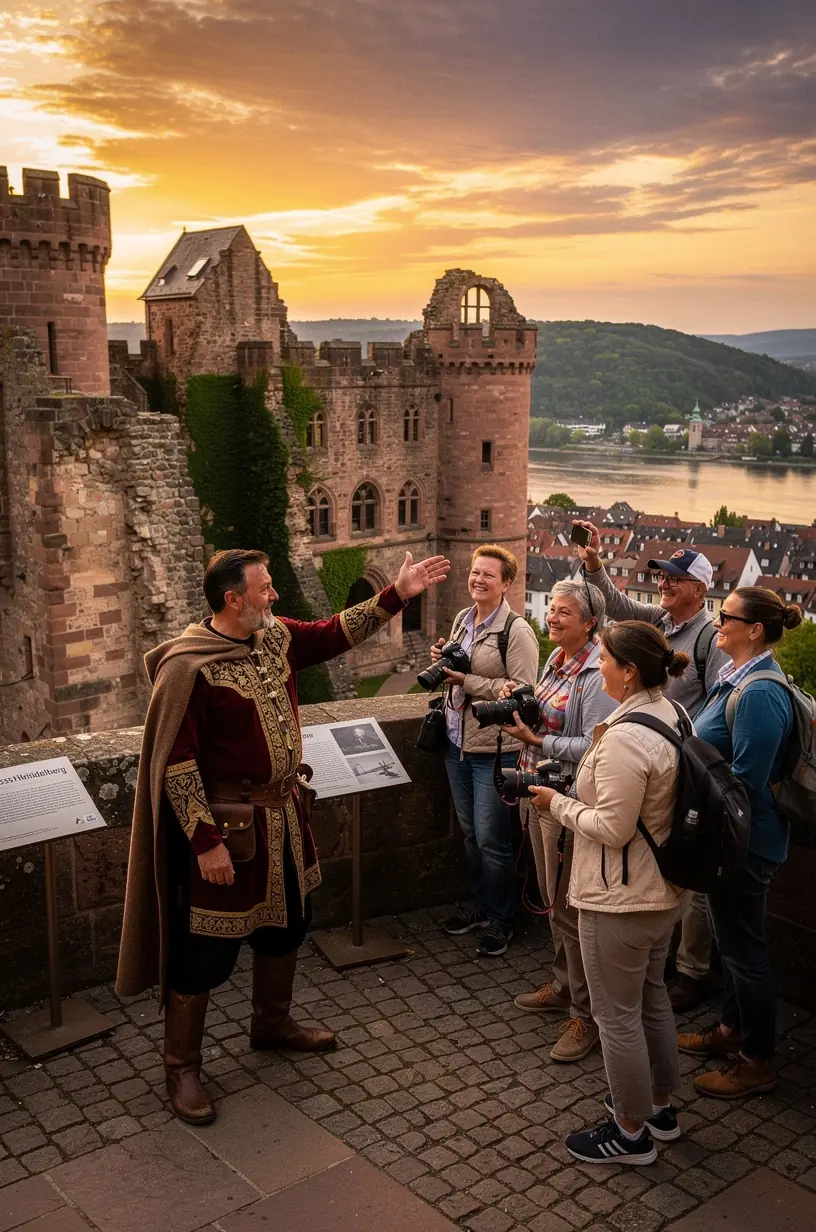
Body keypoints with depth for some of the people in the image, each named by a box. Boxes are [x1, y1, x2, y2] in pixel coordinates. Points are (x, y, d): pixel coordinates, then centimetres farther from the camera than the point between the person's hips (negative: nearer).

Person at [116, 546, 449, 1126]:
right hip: (226, 824, -8)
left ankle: (273, 1024, 46)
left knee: (286, 922, 23)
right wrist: (204, 841, -21)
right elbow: (175, 763, -21)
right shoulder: (188, 666, -22)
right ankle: (182, 1066, 22)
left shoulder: (276, 637, 1)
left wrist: (398, 593, 2)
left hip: (283, 813, 8)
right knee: (205, 948, 4)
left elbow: (338, 632, 12)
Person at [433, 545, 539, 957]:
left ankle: (500, 919, 21)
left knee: (491, 838, 2)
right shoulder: (462, 619, 8)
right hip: (457, 741, 7)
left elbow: (523, 690, -21)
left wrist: (468, 681, -23)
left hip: (495, 748, -7)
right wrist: (441, 660, -2)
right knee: (470, 832, 19)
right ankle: (479, 905, 36)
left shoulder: (516, 630, -15)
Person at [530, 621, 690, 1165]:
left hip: (622, 901, -10)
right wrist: (580, 788, 8)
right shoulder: (672, 716, 0)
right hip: (665, 890, 10)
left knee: (617, 1014, 8)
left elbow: (612, 829, -25)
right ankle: (660, 1105, 42)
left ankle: (631, 1132, 25)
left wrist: (558, 803, -12)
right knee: (652, 995, 25)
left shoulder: (624, 739, -29)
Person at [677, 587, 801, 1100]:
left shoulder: (760, 693, -25)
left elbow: (746, 781, -26)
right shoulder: (741, 678, 7)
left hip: (744, 842, -10)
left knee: (744, 946, 4)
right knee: (732, 938, 22)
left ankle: (758, 1060, 20)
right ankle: (733, 1029, 38)